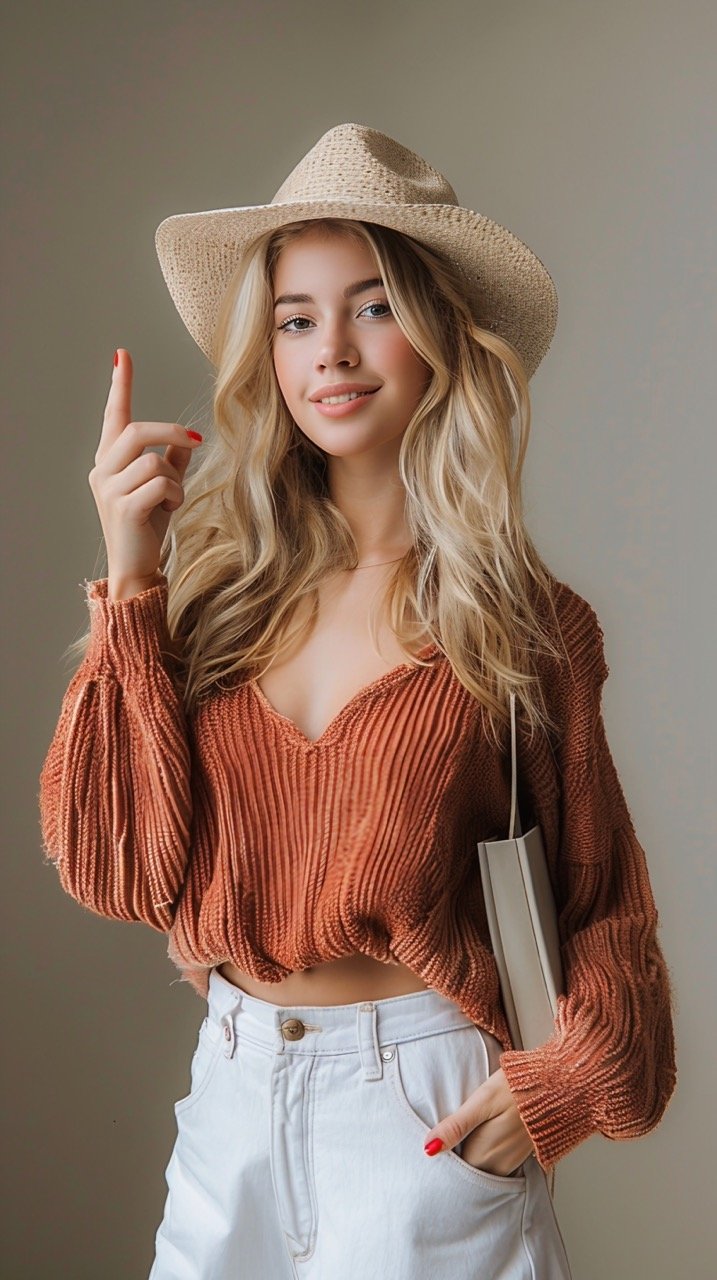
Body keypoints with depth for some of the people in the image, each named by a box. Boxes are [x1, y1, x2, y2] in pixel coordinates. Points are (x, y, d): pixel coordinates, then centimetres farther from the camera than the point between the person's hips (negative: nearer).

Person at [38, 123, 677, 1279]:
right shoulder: (218, 583, -3)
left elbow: (604, 901, 1)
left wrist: (562, 1086, -14)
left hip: (430, 1120, -2)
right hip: (231, 1101, 3)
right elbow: (122, 868, -10)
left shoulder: (524, 622, -8)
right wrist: (129, 583, -14)